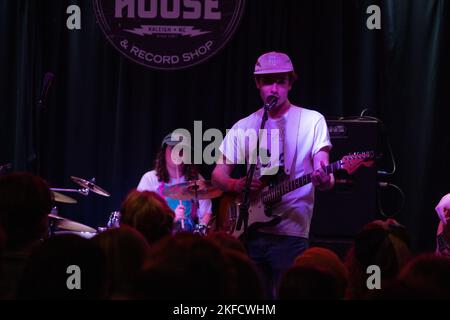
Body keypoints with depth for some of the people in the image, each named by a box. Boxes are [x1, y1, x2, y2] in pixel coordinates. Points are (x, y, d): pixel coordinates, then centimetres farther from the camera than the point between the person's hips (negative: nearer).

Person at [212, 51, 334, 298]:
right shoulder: (243, 127, 11)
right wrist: (237, 185, -10)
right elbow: (218, 175, 12)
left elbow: (325, 176, -5)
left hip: (291, 233, -3)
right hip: (248, 230, 3)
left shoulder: (312, 121, 1)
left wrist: (324, 181, -30)